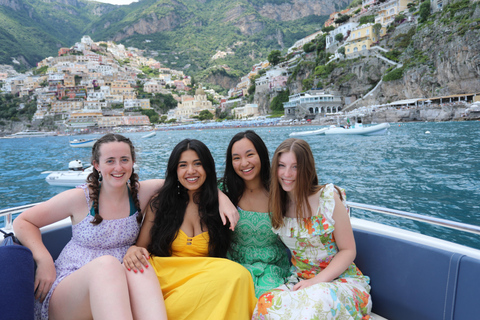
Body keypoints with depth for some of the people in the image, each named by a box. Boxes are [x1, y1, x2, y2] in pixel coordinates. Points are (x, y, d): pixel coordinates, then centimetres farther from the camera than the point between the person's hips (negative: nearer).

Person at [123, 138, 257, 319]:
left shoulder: (219, 205, 6)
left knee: (237, 273, -31)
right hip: (165, 277, -2)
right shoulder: (159, 202, 5)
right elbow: (142, 246, 9)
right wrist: (133, 250, -15)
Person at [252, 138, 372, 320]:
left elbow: (348, 251, -7)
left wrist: (316, 281, -18)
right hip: (299, 281, 3)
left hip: (340, 279, -3)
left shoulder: (328, 198, -11)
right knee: (266, 304, -28)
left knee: (317, 302, -37)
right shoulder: (277, 204, 0)